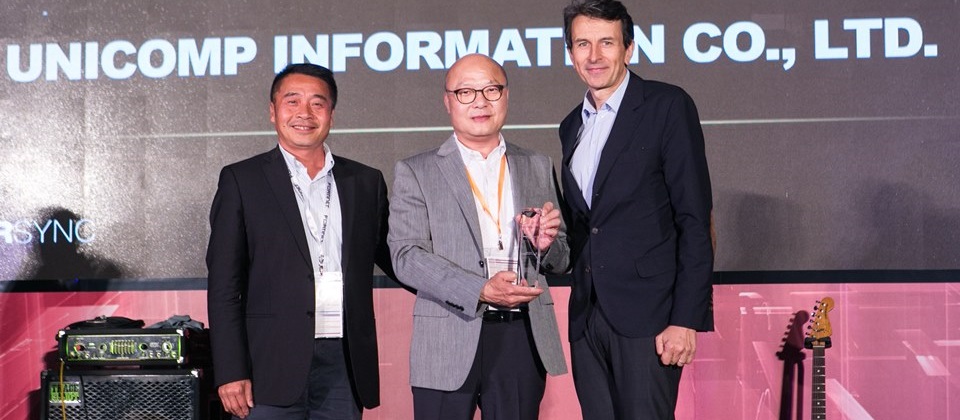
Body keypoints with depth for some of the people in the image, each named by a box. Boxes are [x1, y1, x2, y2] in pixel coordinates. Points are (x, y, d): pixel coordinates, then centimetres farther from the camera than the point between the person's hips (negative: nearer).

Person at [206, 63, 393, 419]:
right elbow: (224, 285, 0)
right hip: (272, 367, -3)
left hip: (345, 365, 3)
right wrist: (230, 372, -8)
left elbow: (394, 259, 17)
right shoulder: (241, 180, 4)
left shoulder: (365, 182, 12)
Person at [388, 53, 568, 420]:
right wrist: (481, 291, -19)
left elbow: (561, 261, 17)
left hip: (523, 338, 3)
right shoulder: (415, 173, 4)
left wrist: (545, 244, -7)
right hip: (448, 344, -2)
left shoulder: (538, 168, 15)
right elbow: (406, 257, -7)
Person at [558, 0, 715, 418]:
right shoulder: (571, 126, 16)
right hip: (587, 318, 6)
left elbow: (694, 219, -9)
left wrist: (687, 318, -15)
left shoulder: (667, 106, -3)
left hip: (647, 316, -6)